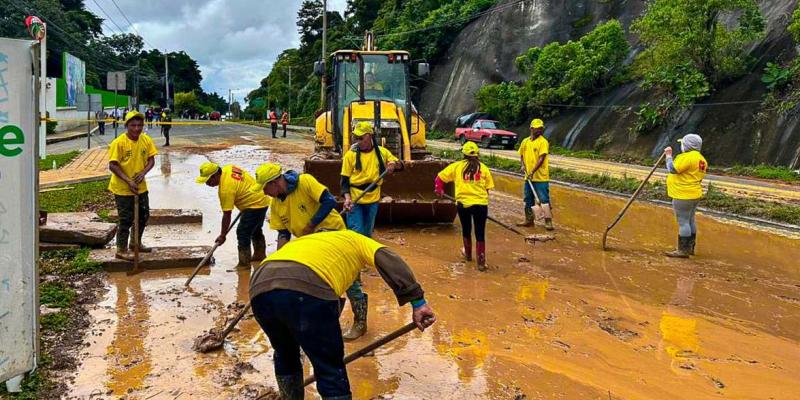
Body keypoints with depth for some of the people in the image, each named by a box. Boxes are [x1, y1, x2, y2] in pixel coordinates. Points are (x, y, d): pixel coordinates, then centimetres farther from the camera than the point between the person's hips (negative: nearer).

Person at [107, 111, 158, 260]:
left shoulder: (146, 140, -3)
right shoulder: (118, 143, -18)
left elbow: (151, 160, 2)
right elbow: (113, 165, -17)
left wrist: (143, 172, -17)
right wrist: (128, 181, -23)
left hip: (141, 187, 6)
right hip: (123, 188, -6)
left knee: (144, 215, 17)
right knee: (126, 219, 0)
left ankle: (136, 243, 37)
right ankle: (121, 250, 14)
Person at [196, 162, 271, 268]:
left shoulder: (225, 189, -25)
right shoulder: (228, 168, -2)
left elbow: (227, 215, -21)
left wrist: (222, 235, -13)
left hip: (254, 205, -11)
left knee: (242, 233, -11)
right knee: (256, 230, 25)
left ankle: (244, 263, -6)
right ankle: (260, 255, 41)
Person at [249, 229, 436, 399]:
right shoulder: (353, 239, 32)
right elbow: (388, 259, 8)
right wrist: (417, 302, 3)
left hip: (259, 287, 6)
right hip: (306, 289, -6)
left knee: (285, 356, 32)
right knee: (331, 373, 9)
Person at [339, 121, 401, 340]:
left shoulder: (381, 152, 1)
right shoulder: (351, 155, -7)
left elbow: (399, 164, 13)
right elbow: (344, 180, -6)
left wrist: (393, 164, -11)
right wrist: (347, 197, -22)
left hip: (372, 200, 3)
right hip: (355, 201, -3)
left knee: (366, 235, 14)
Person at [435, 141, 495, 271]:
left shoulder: (457, 166, 4)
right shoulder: (483, 168, 5)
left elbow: (440, 177, 7)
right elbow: (487, 188, 5)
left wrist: (439, 190, 24)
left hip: (463, 203, 1)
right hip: (481, 204, -1)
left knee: (466, 230, 22)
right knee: (480, 233, 5)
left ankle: (468, 254, 40)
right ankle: (481, 262, 3)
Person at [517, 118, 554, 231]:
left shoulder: (543, 142, -9)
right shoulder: (525, 141, 10)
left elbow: (541, 159, -16)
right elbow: (522, 155, 20)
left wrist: (532, 172, -21)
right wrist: (523, 165, 1)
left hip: (540, 177, -6)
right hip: (528, 177, 6)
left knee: (544, 199, -7)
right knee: (528, 199, 14)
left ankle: (548, 222, -5)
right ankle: (529, 220, 27)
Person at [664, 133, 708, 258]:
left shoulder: (688, 157, -19)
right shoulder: (700, 159, 14)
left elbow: (673, 169, -20)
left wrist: (669, 155, -9)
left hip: (684, 196, -11)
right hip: (694, 194, 11)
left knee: (683, 222, -6)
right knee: (690, 221, 17)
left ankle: (683, 250, -2)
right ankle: (690, 248, 28)